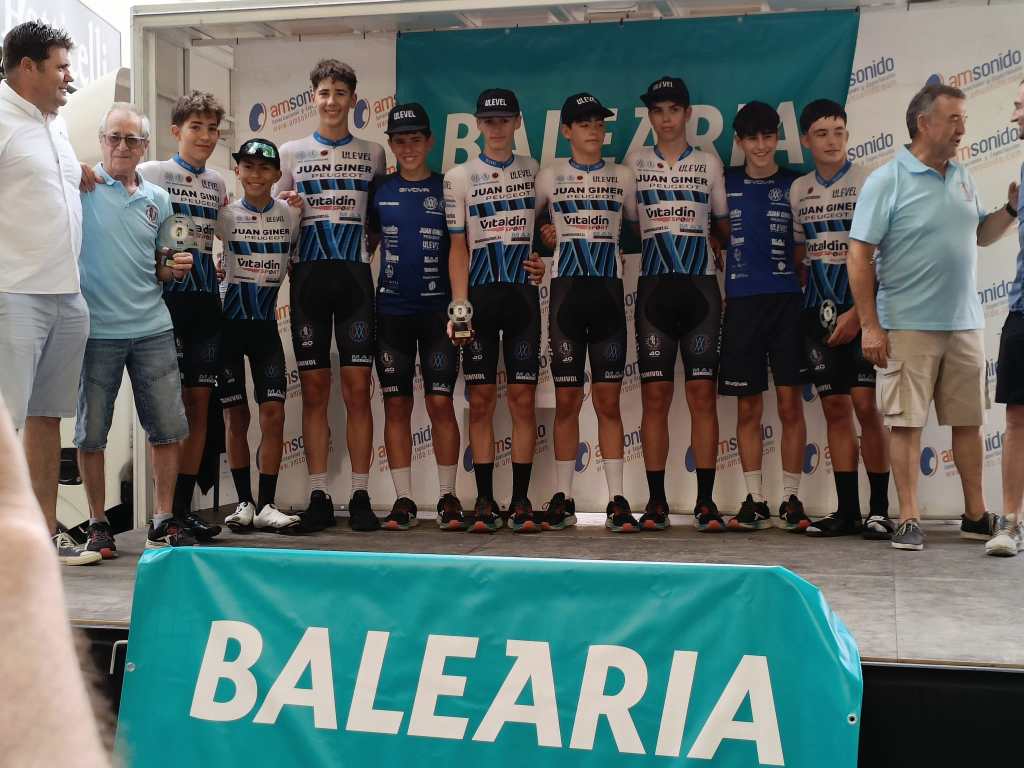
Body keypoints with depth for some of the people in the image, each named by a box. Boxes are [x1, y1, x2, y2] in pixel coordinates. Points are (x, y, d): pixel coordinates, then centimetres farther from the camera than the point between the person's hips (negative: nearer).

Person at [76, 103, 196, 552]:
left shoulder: (158, 199, 12)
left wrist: (172, 268, 2)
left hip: (152, 329, 4)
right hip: (95, 329, -4)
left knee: (169, 427, 3)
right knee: (91, 432, 3)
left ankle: (164, 522, 15)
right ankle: (97, 524, 17)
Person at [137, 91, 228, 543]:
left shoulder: (218, 183, 15)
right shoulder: (151, 174, 1)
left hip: (206, 298, 5)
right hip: (167, 296, -5)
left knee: (199, 403, 5)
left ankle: (184, 506, 12)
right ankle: (164, 511, -1)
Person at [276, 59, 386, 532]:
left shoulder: (372, 154, 11)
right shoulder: (291, 153, 11)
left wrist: (369, 245, 0)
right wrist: (284, 208, -8)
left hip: (355, 277, 0)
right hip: (309, 276, 0)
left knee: (357, 388, -3)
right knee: (314, 389, 1)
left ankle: (360, 495, 2)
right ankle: (319, 496, 6)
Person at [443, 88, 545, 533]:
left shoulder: (535, 171, 10)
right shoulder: (459, 177, 6)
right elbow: (458, 246, 2)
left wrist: (544, 261, 1)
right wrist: (459, 305, -8)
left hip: (523, 294, 1)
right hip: (479, 295, -1)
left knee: (523, 398, -2)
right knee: (480, 400, 0)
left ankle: (521, 502, 4)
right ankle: (485, 502, 6)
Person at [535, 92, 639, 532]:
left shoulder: (622, 177, 11)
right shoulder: (550, 177, 9)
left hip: (608, 292, 0)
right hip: (565, 291, 0)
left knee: (608, 401, -1)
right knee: (566, 400, 1)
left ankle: (617, 500, 1)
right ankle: (562, 497, 8)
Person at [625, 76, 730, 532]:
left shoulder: (709, 162, 10)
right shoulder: (636, 163, 10)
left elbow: (725, 227, 14)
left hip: (700, 286, 0)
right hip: (653, 286, 0)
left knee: (702, 394, -3)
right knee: (654, 395, -1)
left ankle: (705, 501, 2)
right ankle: (656, 502, 4)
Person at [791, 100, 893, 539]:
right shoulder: (798, 190, 11)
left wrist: (858, 313, -13)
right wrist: (806, 298, 5)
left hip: (862, 309, -4)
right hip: (819, 310, 4)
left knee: (866, 406, -8)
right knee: (834, 408, 5)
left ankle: (879, 509, 0)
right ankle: (847, 510, 10)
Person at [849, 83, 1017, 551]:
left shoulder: (962, 179, 11)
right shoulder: (887, 181, -8)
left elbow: (980, 235, 23)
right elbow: (859, 255, -10)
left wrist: (1012, 209, 3)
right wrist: (870, 327, -14)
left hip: (965, 324, 6)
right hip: (908, 327, -6)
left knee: (969, 420, 11)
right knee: (906, 422, -1)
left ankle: (976, 515, 22)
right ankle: (909, 519, 6)